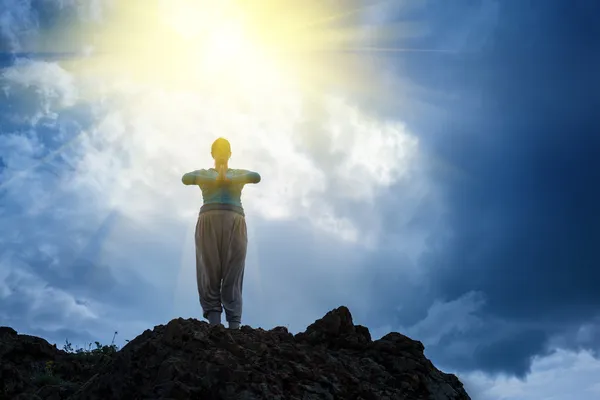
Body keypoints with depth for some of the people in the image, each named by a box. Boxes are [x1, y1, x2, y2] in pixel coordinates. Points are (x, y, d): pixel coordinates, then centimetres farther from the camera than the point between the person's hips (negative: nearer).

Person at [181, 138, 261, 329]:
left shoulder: (240, 174, 25)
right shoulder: (203, 173, 25)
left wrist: (228, 179, -3)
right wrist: (216, 179, -6)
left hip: (235, 223, 0)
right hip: (208, 221, 0)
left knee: (233, 275, -9)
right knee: (209, 273, -11)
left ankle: (234, 326, -19)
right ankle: (214, 324, -20)